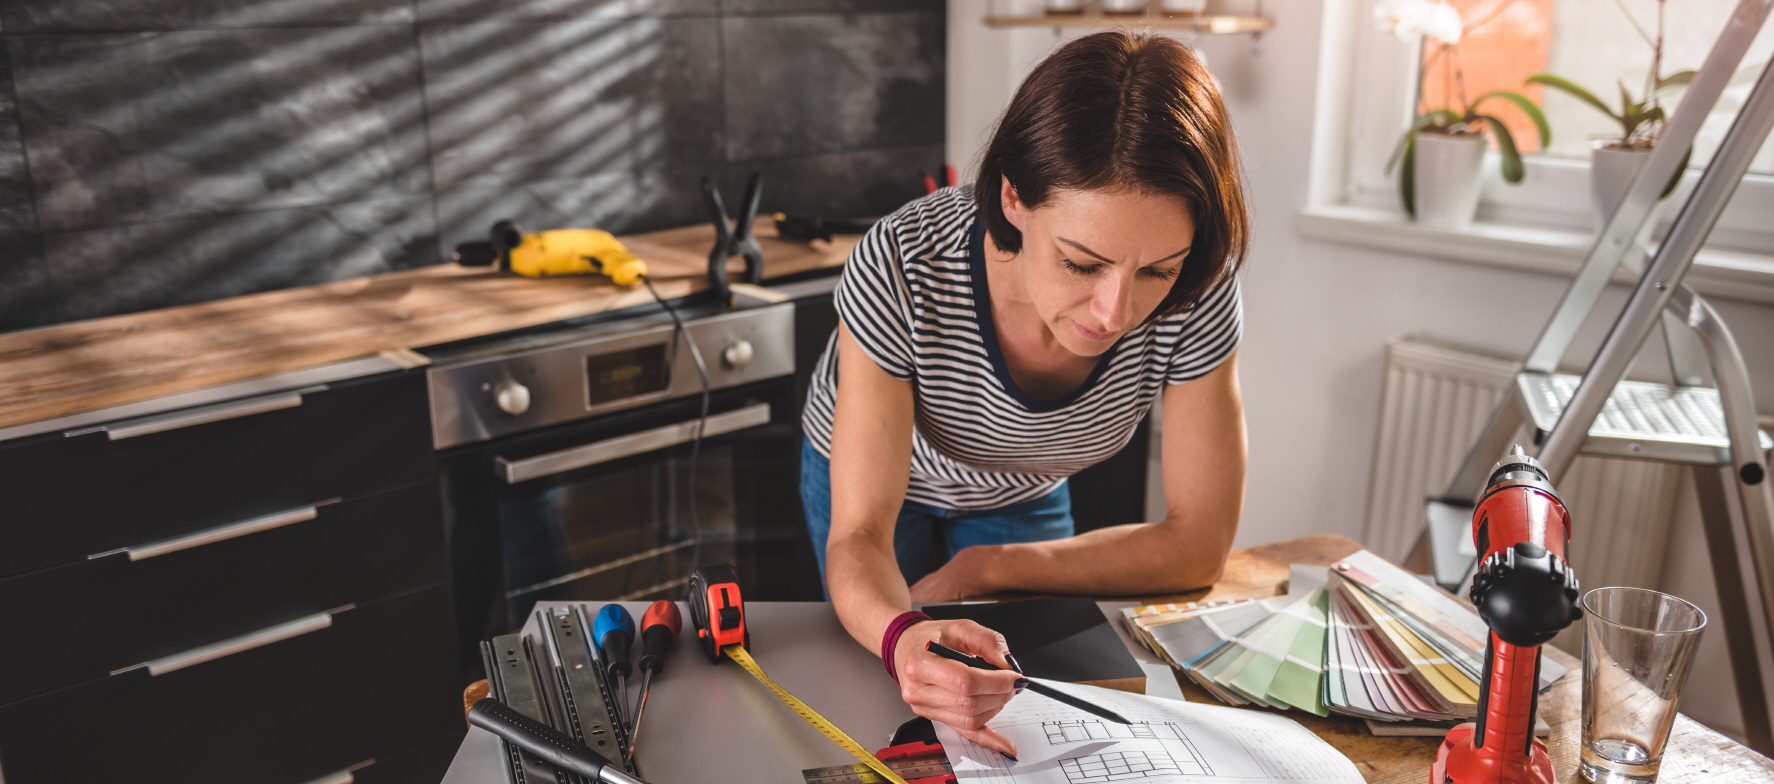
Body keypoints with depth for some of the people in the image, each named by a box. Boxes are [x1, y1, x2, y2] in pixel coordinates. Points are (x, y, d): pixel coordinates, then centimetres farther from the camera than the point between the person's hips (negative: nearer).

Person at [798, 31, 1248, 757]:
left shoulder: (1196, 295, -34)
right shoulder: (900, 268, -42)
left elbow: (1199, 541, -25)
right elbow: (859, 538, -38)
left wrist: (983, 570, -25)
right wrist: (902, 638, -61)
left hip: (1023, 499, 2)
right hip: (867, 473, -1)